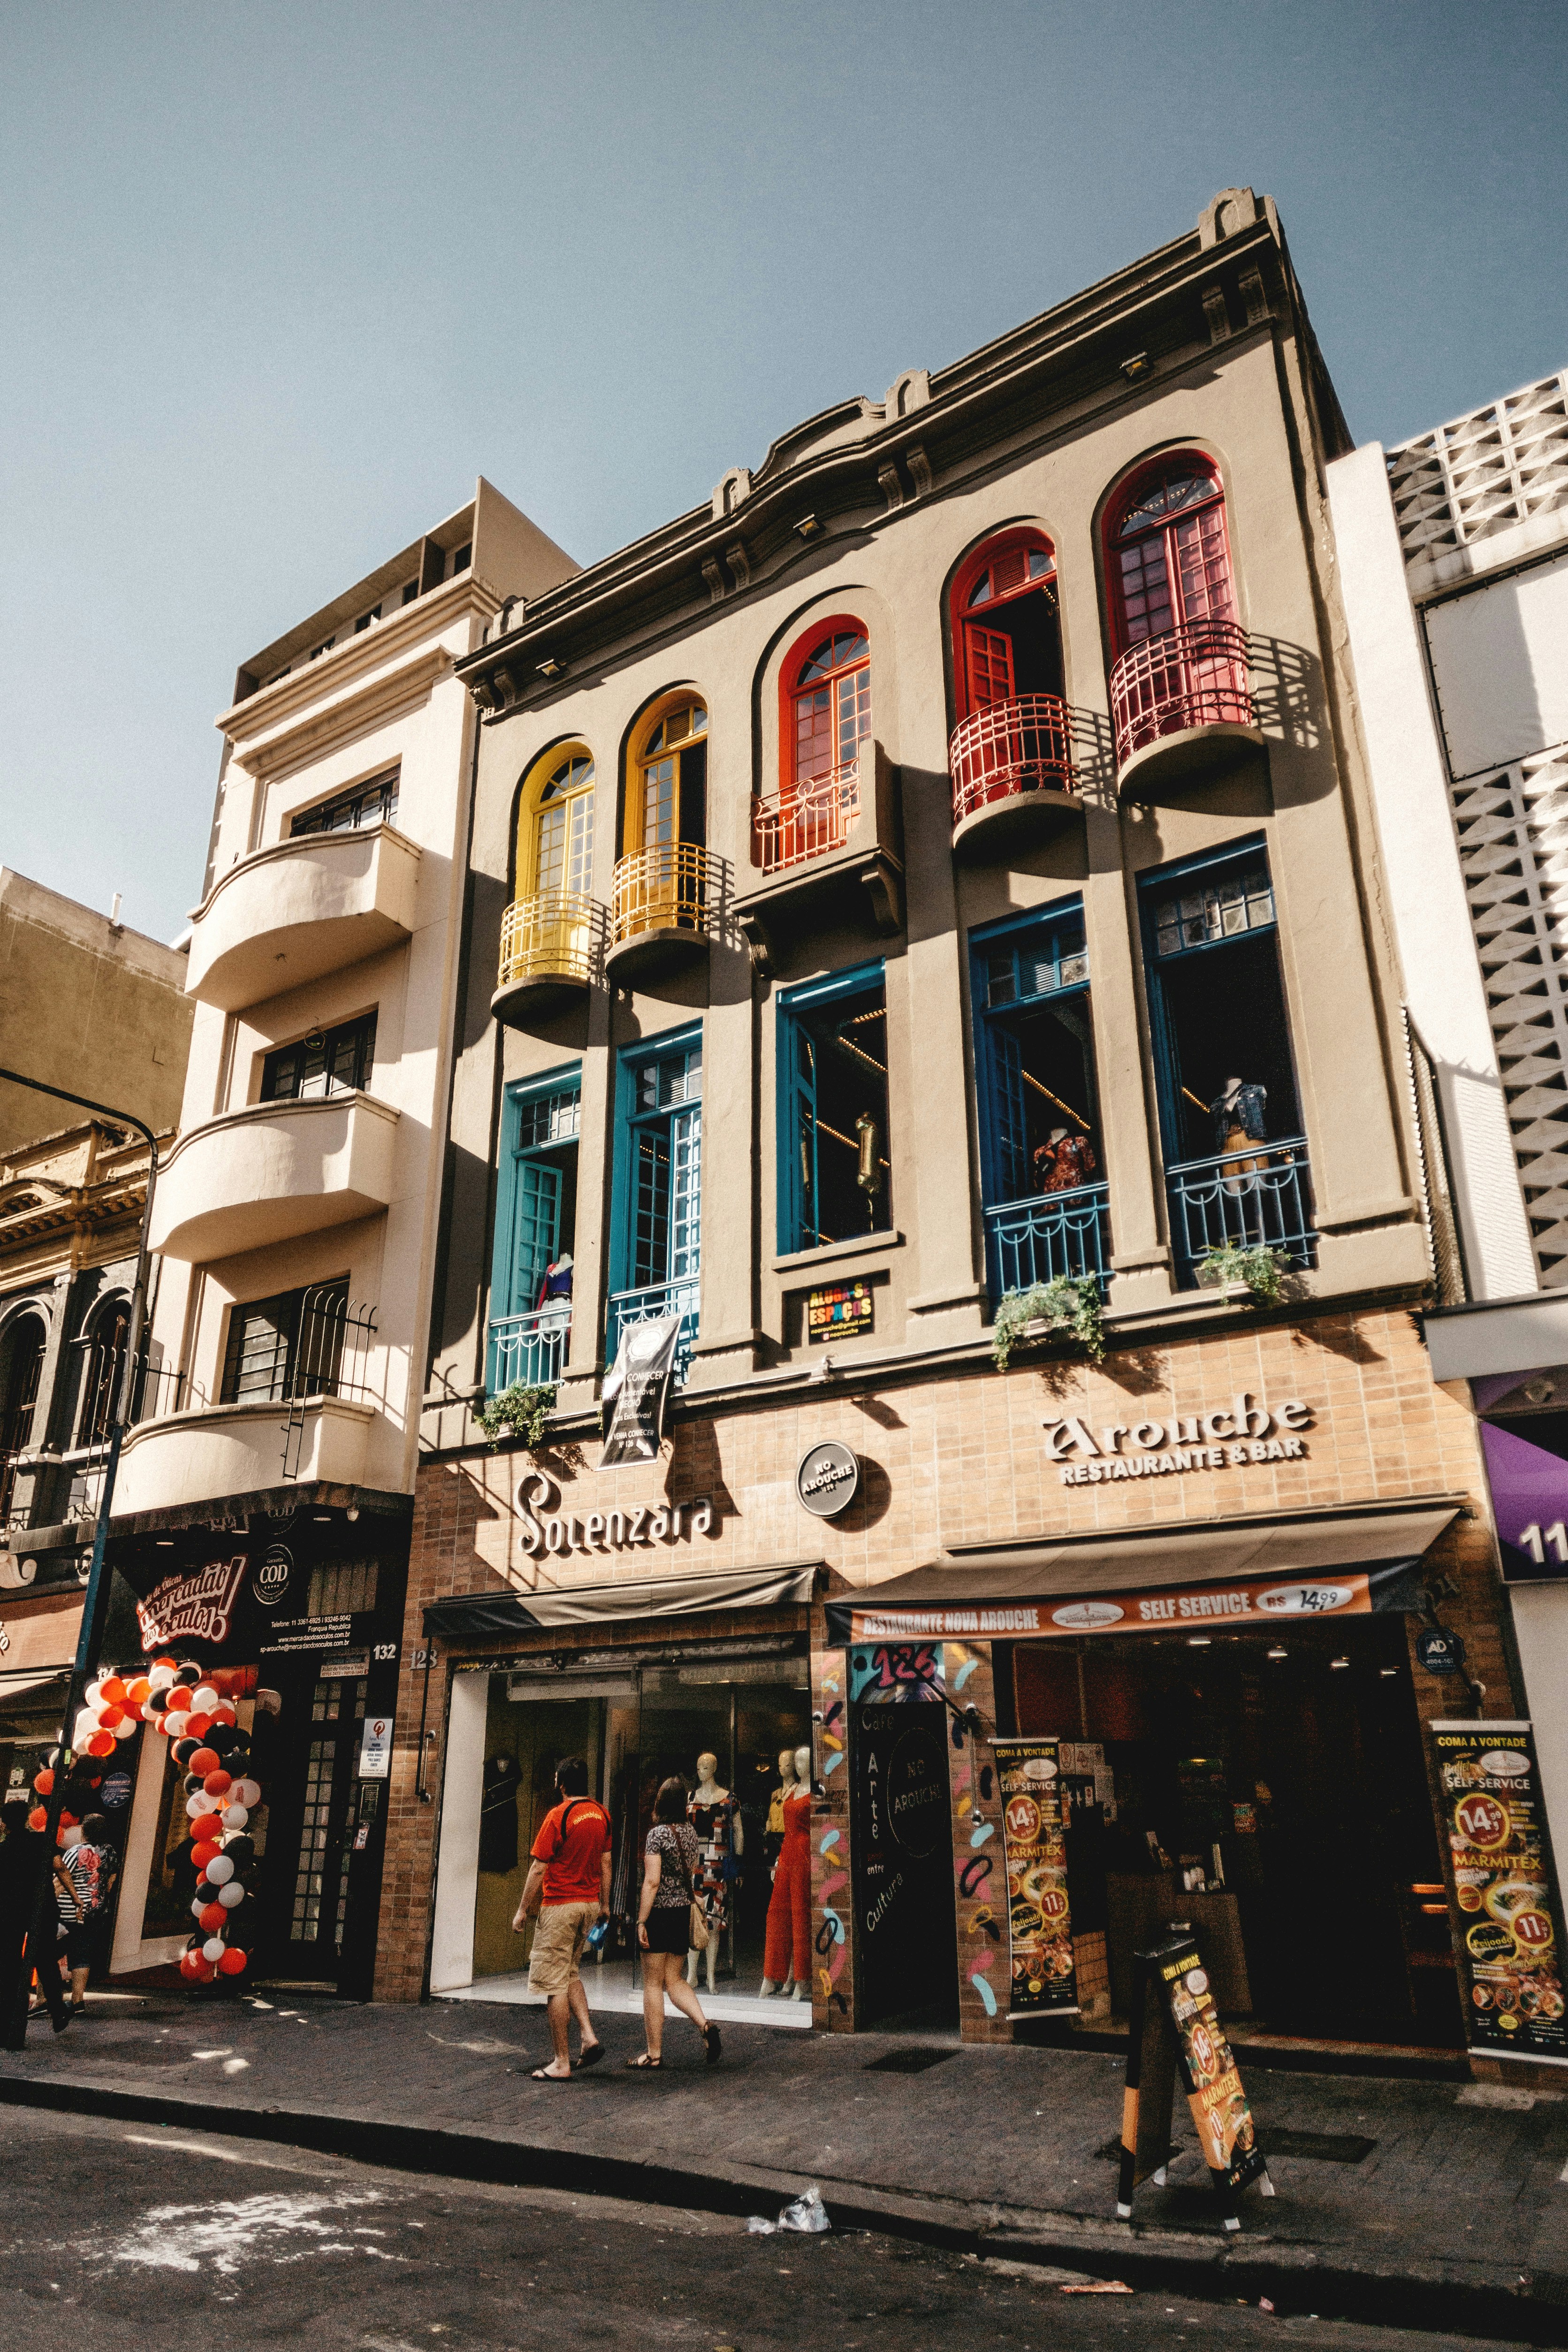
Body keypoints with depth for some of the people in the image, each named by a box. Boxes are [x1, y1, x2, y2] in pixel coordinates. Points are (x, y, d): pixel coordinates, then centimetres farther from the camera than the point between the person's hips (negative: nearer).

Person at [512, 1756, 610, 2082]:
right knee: (571, 1973, 22)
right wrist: (605, 1904, 20)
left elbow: (538, 1869, -14)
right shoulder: (601, 1814, 5)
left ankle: (562, 2064, 4)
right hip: (590, 1903, 7)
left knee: (555, 1983, 1)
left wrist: (523, 1911, -6)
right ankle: (588, 2037, 10)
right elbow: (606, 1862, 11)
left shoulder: (557, 1816, -16)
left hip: (560, 1905, -7)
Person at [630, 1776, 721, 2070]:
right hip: (685, 1913, 7)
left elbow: (652, 1882, -18)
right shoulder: (691, 1832, 7)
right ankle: (705, 2026, -3)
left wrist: (641, 1921, -14)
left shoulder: (658, 1834, -14)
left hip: (660, 1913, -7)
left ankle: (654, 2054, 10)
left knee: (653, 1984, 5)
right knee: (675, 1980, 15)